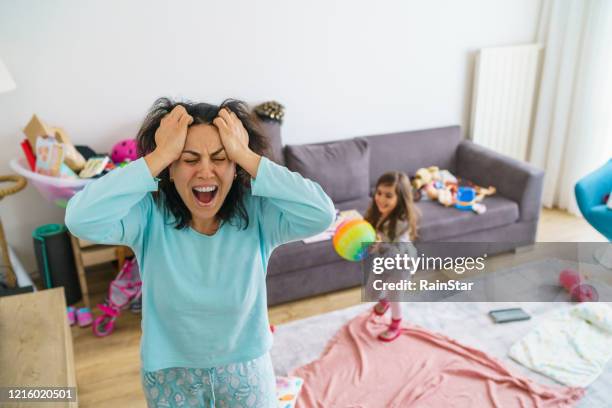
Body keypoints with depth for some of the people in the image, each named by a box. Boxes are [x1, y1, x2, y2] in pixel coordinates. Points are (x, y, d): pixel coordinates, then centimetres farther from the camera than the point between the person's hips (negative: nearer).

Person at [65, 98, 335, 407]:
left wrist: (246, 156, -37)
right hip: (170, 372, 1)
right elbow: (80, 219, -40)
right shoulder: (151, 215, -23)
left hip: (246, 365, 0)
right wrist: (160, 155, -37)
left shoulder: (255, 213, -22)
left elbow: (322, 214, -39)